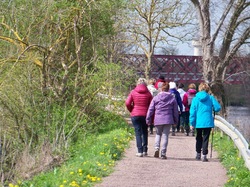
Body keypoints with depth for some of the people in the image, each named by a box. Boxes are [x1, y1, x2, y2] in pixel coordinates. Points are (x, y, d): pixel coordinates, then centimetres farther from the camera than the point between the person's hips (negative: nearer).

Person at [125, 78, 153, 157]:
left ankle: (140, 151, -7)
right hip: (145, 115, 1)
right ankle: (145, 150, 15)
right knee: (144, 132, 16)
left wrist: (131, 110, 10)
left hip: (135, 115, -1)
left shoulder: (133, 92, -1)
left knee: (138, 133, 1)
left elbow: (127, 103, -7)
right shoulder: (148, 93, 0)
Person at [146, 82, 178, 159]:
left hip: (158, 120, 0)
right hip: (168, 120, 0)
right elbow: (175, 111, 9)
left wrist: (148, 120, 11)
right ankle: (163, 153, 2)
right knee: (165, 135, 4)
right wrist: (175, 120, 19)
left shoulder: (156, 98, 2)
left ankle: (157, 148, -5)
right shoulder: (172, 98, 4)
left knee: (158, 134, 17)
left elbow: (151, 110, 3)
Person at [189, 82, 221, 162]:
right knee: (205, 139, 3)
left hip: (198, 122, 1)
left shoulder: (195, 99, -2)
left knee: (199, 138, 20)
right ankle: (204, 155, -4)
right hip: (208, 122, -1)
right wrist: (212, 109, 16)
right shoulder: (211, 98, -3)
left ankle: (198, 154, 28)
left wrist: (192, 123, 2)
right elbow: (217, 108, -6)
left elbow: (192, 111, -4)